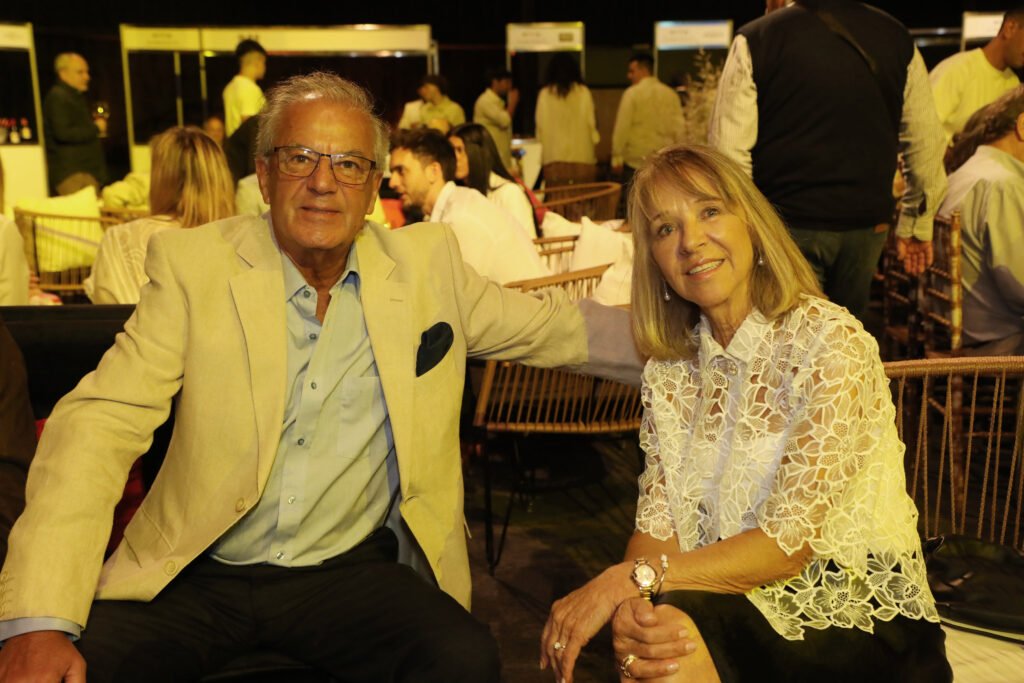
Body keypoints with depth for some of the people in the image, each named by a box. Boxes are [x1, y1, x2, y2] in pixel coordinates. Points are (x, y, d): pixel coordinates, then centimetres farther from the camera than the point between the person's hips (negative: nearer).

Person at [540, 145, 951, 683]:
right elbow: (657, 526, -3)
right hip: (738, 608, 4)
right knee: (645, 639, -27)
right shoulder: (670, 370, 3)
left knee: (677, 635, -30)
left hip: (858, 623, -4)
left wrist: (631, 579, -25)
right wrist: (630, 605, -24)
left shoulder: (831, 343, -15)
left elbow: (790, 543, -18)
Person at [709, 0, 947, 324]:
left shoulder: (754, 39, -5)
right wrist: (917, 225, 20)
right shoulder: (896, 36, 7)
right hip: (866, 224, 4)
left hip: (786, 224, -4)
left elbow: (729, 151, -10)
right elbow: (926, 143, 10)